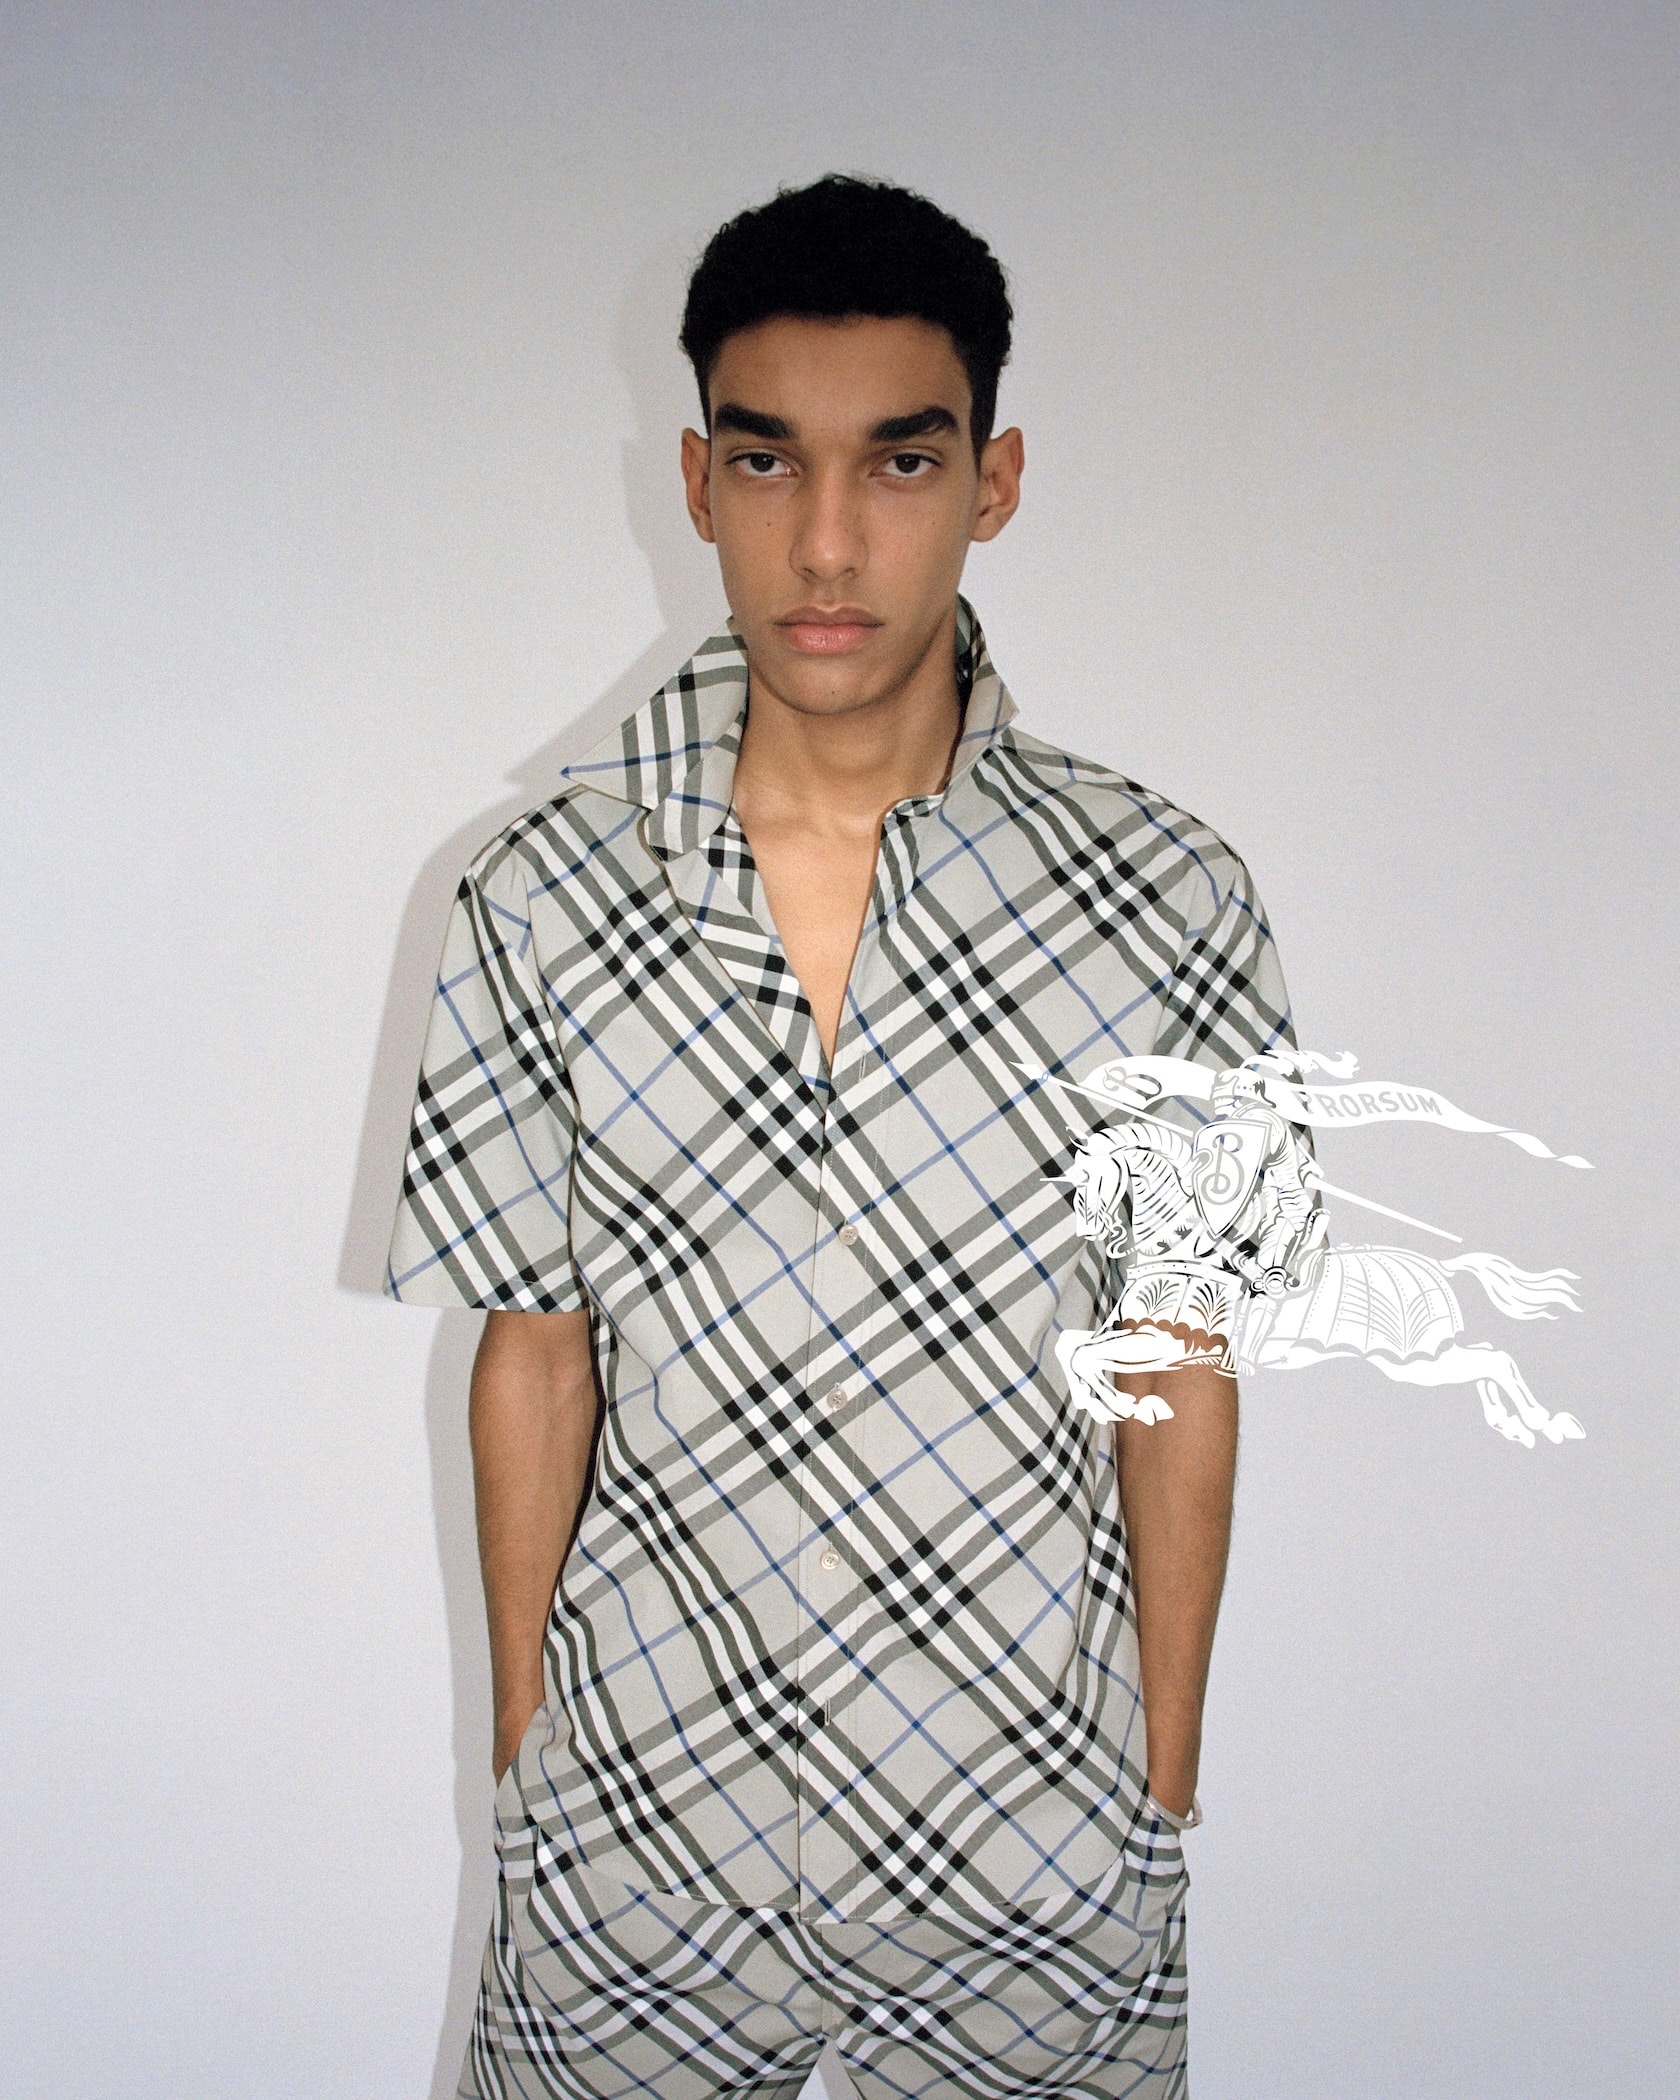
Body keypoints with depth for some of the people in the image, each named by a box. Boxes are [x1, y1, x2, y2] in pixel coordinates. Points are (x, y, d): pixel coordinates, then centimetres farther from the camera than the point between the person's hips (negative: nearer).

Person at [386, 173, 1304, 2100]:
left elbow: (1179, 1379, -3)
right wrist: (521, 1751, 6)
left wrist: (1164, 1795, 2)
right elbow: (533, 1356, 1)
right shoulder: (540, 905, -8)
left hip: (1034, 1824, 0)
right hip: (643, 1818, 1)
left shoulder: (1165, 905, -10)